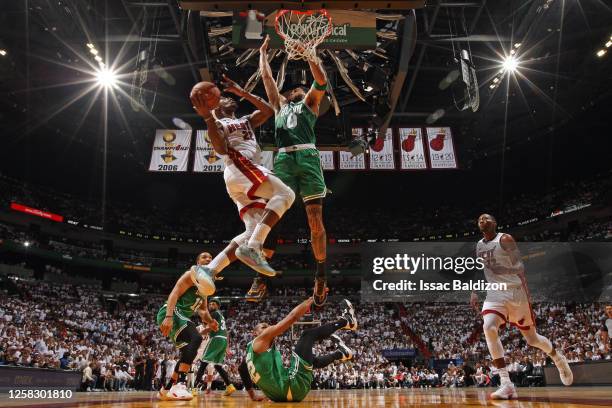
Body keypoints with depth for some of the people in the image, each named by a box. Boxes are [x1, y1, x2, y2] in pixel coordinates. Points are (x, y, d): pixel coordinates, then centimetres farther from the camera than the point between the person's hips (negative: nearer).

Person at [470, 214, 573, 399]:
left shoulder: (505, 239, -8)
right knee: (489, 328, -23)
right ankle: (506, 383, -21)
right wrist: (474, 292, 11)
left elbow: (519, 266, -13)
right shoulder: (478, 246, 11)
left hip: (515, 291, -4)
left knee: (532, 339, 9)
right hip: (494, 294, 4)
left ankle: (558, 358, 44)